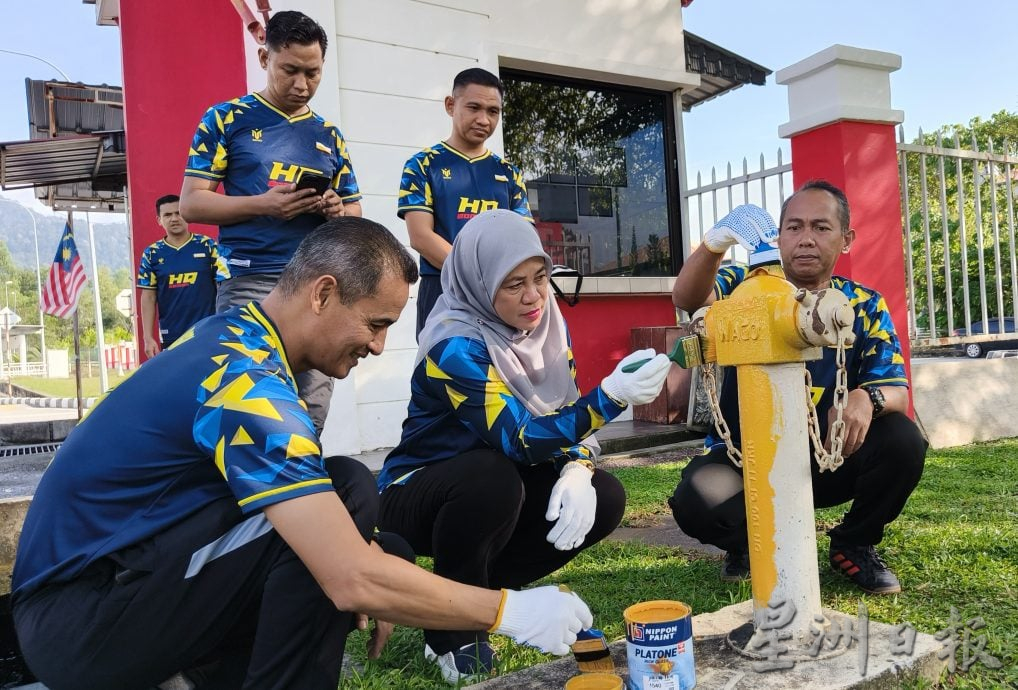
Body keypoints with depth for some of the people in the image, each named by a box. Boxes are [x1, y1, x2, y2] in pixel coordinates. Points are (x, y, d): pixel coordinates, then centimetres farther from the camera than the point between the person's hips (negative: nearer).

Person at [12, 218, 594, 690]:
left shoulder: (231, 336, 3)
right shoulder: (251, 384, -26)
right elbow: (355, 581, -31)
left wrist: (366, 573, 5)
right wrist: (507, 611, -20)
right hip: (79, 617, -9)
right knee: (347, 492, -23)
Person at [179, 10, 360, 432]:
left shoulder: (329, 136, 16)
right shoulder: (226, 119, 5)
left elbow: (355, 212, 19)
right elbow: (191, 203, -1)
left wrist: (338, 211, -6)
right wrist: (263, 204, -16)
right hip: (250, 283, -3)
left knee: (311, 413, 4)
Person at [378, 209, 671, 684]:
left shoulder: (548, 326, -5)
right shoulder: (455, 344, -27)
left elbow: (566, 417, -2)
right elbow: (520, 439, -35)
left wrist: (576, 471, -24)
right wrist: (611, 396, -47)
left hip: (494, 487, 7)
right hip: (417, 495, -6)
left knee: (603, 498, -13)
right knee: (493, 476, -37)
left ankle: (477, 588, 4)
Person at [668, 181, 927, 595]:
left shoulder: (865, 307, -1)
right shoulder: (747, 287, -6)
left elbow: (895, 391, -10)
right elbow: (687, 299, -28)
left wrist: (867, 399, -36)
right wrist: (712, 247, -50)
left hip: (827, 458, 2)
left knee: (902, 441, -25)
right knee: (696, 502, -32)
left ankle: (853, 546, 5)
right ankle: (749, 544, 8)